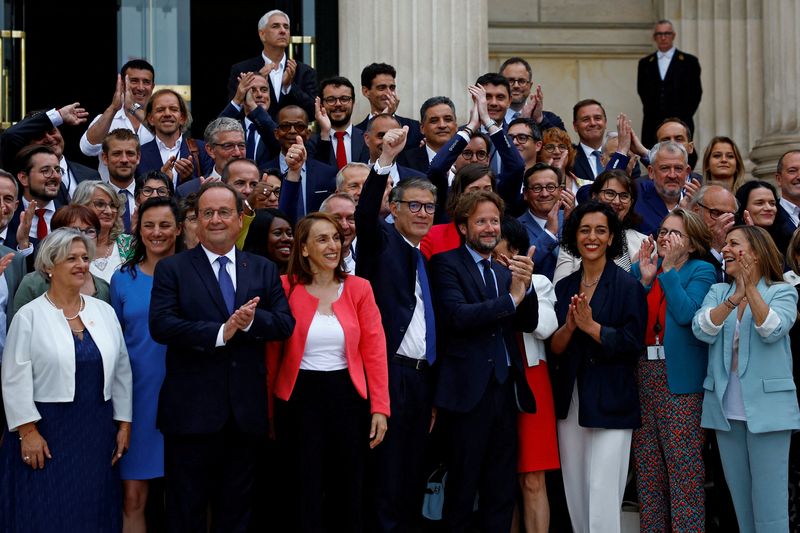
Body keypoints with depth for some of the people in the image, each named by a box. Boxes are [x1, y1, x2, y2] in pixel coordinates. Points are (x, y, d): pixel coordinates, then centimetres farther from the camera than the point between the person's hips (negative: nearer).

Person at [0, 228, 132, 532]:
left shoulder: (104, 312, 8)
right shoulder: (29, 316, -5)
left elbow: (121, 371, 11)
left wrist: (124, 424, 8)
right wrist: (28, 431, -12)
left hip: (98, 432, 4)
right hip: (46, 431, -4)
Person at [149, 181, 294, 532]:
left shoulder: (263, 270, 11)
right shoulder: (172, 269, 0)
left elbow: (285, 323, 2)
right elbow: (161, 325, -13)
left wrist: (252, 321, -18)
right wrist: (220, 332, -22)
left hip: (246, 410, 4)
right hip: (193, 409, -3)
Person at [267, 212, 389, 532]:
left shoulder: (359, 288, 1)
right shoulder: (285, 288, -5)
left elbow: (374, 349, 0)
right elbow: (271, 351, -2)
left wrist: (380, 407, -5)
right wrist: (268, 404, -5)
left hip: (348, 396, 2)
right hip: (300, 398, -2)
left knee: (349, 492, 12)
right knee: (304, 493, 8)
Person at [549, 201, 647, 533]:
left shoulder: (628, 286, -4)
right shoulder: (564, 287, 11)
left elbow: (633, 345, -10)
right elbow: (553, 349, 7)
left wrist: (591, 326, -16)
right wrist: (569, 326, -12)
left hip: (610, 403, -5)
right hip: (570, 401, 5)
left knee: (603, 496, -8)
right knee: (575, 496, 9)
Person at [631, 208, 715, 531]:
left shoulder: (701, 271, 2)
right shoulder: (641, 269, 14)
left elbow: (687, 314, -14)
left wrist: (668, 269, -9)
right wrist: (644, 280, -4)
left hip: (680, 376, -5)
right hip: (642, 375, 5)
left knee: (684, 466, -5)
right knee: (646, 464, 8)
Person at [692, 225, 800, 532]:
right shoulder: (718, 292, 10)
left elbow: (773, 331, -18)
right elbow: (702, 330, -9)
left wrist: (751, 289, -26)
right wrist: (734, 298, -21)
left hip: (767, 407, -4)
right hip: (726, 408, 4)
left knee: (769, 504, -5)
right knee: (739, 499, 11)